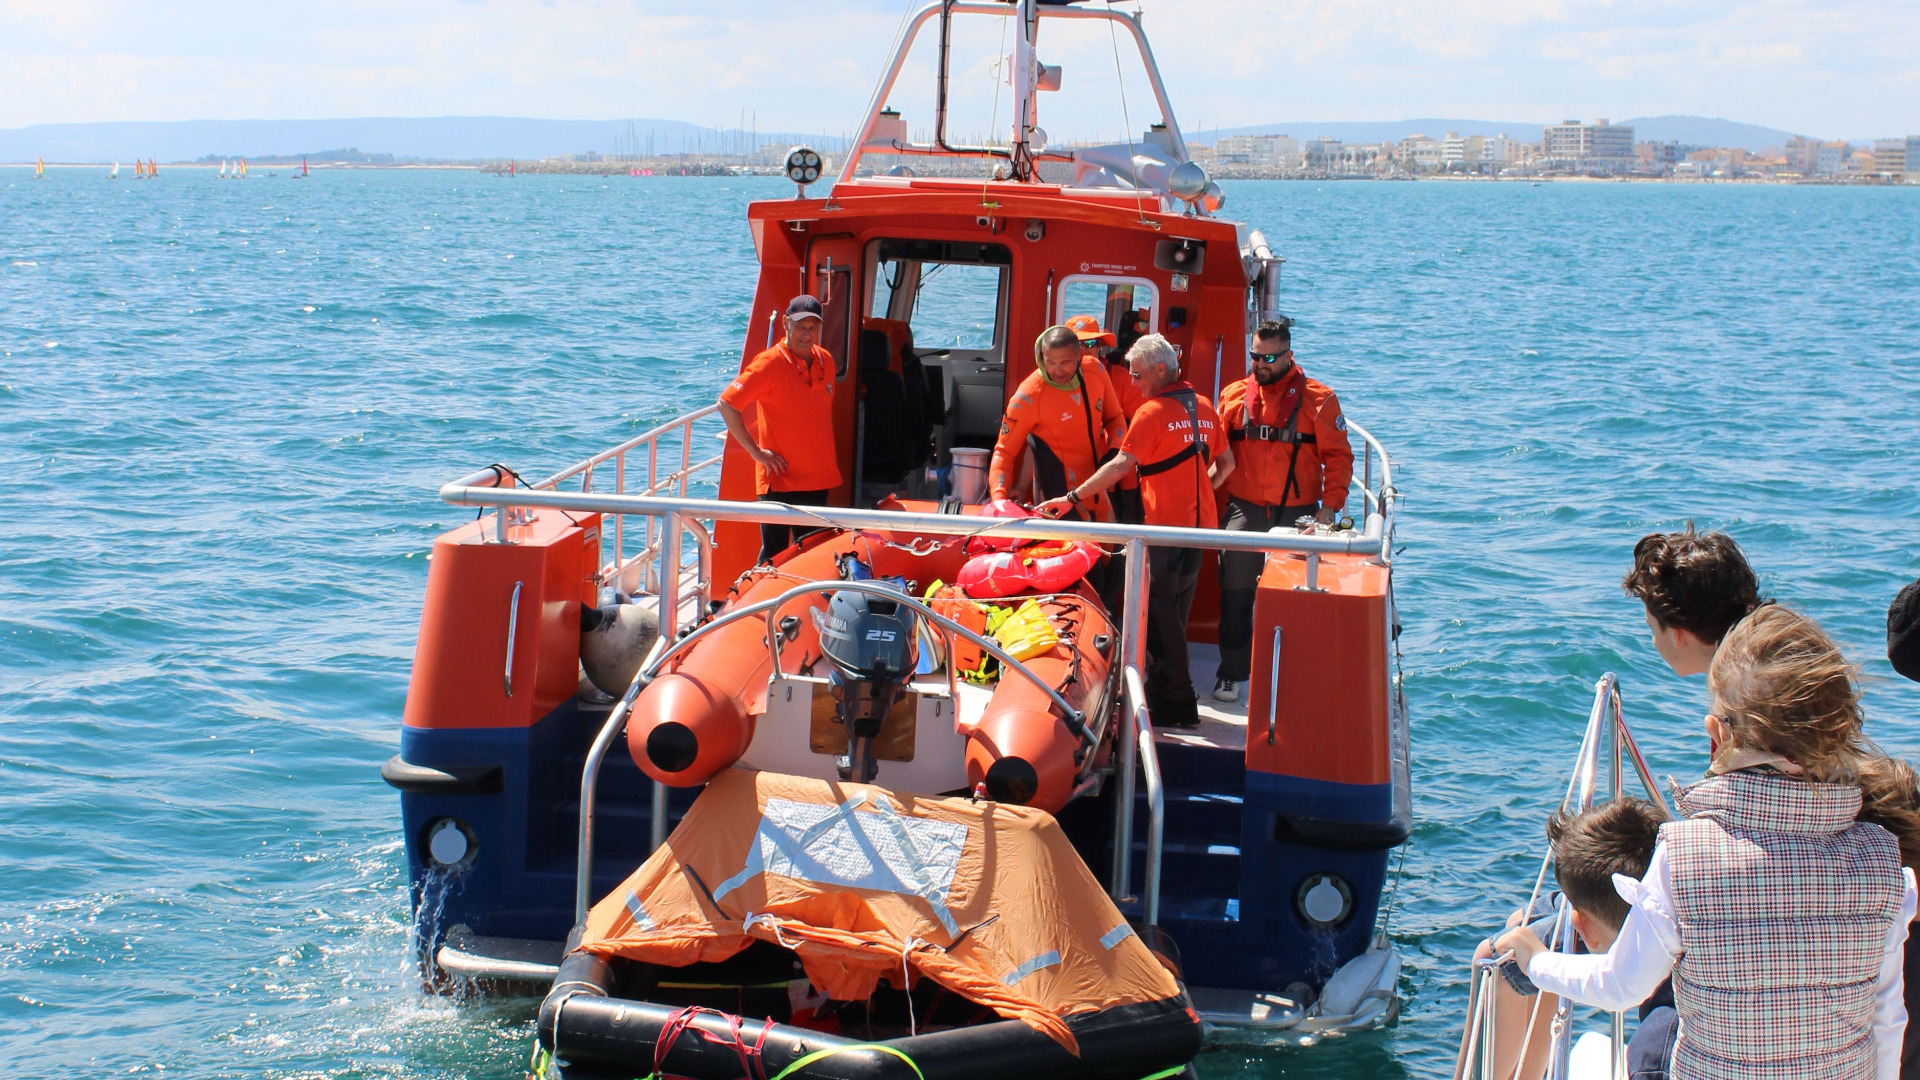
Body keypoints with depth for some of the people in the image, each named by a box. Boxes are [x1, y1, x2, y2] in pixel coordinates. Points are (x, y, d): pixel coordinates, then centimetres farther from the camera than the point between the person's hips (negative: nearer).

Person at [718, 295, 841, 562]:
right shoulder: (769, 364, -12)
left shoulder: (825, 360, 7)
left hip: (818, 477, 6)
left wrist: (830, 460, 15)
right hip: (780, 478, -6)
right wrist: (756, 451, -15)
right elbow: (727, 403, -15)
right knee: (774, 555, -2)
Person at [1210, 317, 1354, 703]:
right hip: (1244, 511, 2)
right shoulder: (1234, 396, 7)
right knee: (1235, 594, 2)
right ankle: (1231, 674, 14)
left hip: (1297, 513, -2)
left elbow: (1338, 457, 1)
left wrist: (1329, 507, -8)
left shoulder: (1318, 399, 0)